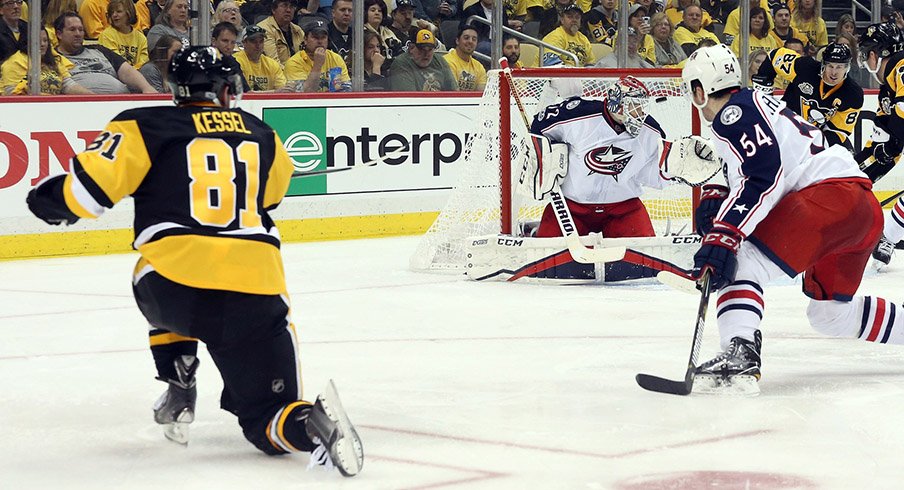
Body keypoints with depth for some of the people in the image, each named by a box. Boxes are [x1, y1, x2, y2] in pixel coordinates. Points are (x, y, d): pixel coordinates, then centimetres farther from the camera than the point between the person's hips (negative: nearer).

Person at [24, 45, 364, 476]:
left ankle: (178, 389, 24)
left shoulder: (146, 126, 10)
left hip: (172, 285, -1)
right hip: (255, 287, 1)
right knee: (266, 418, 8)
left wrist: (52, 198, 22)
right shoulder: (259, 134, 23)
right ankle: (313, 420, -26)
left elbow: (91, 185, 3)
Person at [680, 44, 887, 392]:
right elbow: (754, 179, 30)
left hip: (833, 194, -10)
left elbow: (762, 178, -19)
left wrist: (724, 234, -24)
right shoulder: (754, 105, 26)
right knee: (830, 314, 24)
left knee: (740, 260, -18)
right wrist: (718, 204, 14)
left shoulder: (734, 113, -6)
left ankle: (740, 355, -36)